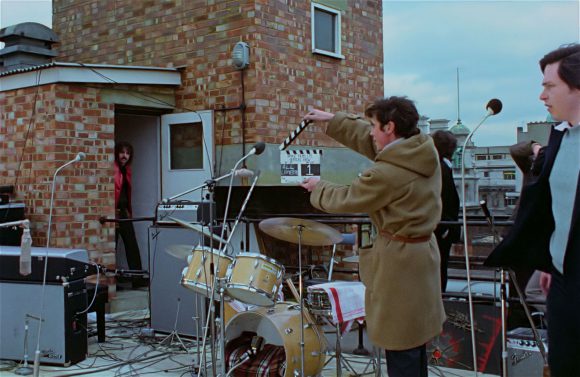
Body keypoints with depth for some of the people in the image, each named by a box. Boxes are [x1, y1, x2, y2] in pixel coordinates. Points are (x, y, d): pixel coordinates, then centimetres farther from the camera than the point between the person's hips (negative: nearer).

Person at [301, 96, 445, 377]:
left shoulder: (387, 173, -25)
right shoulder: (426, 149, 0)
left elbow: (347, 199, -9)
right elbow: (368, 141, 13)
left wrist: (319, 188, 10)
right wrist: (333, 121, 18)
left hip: (399, 263, -9)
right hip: (423, 252, 9)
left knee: (401, 354, 3)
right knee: (414, 341, 22)